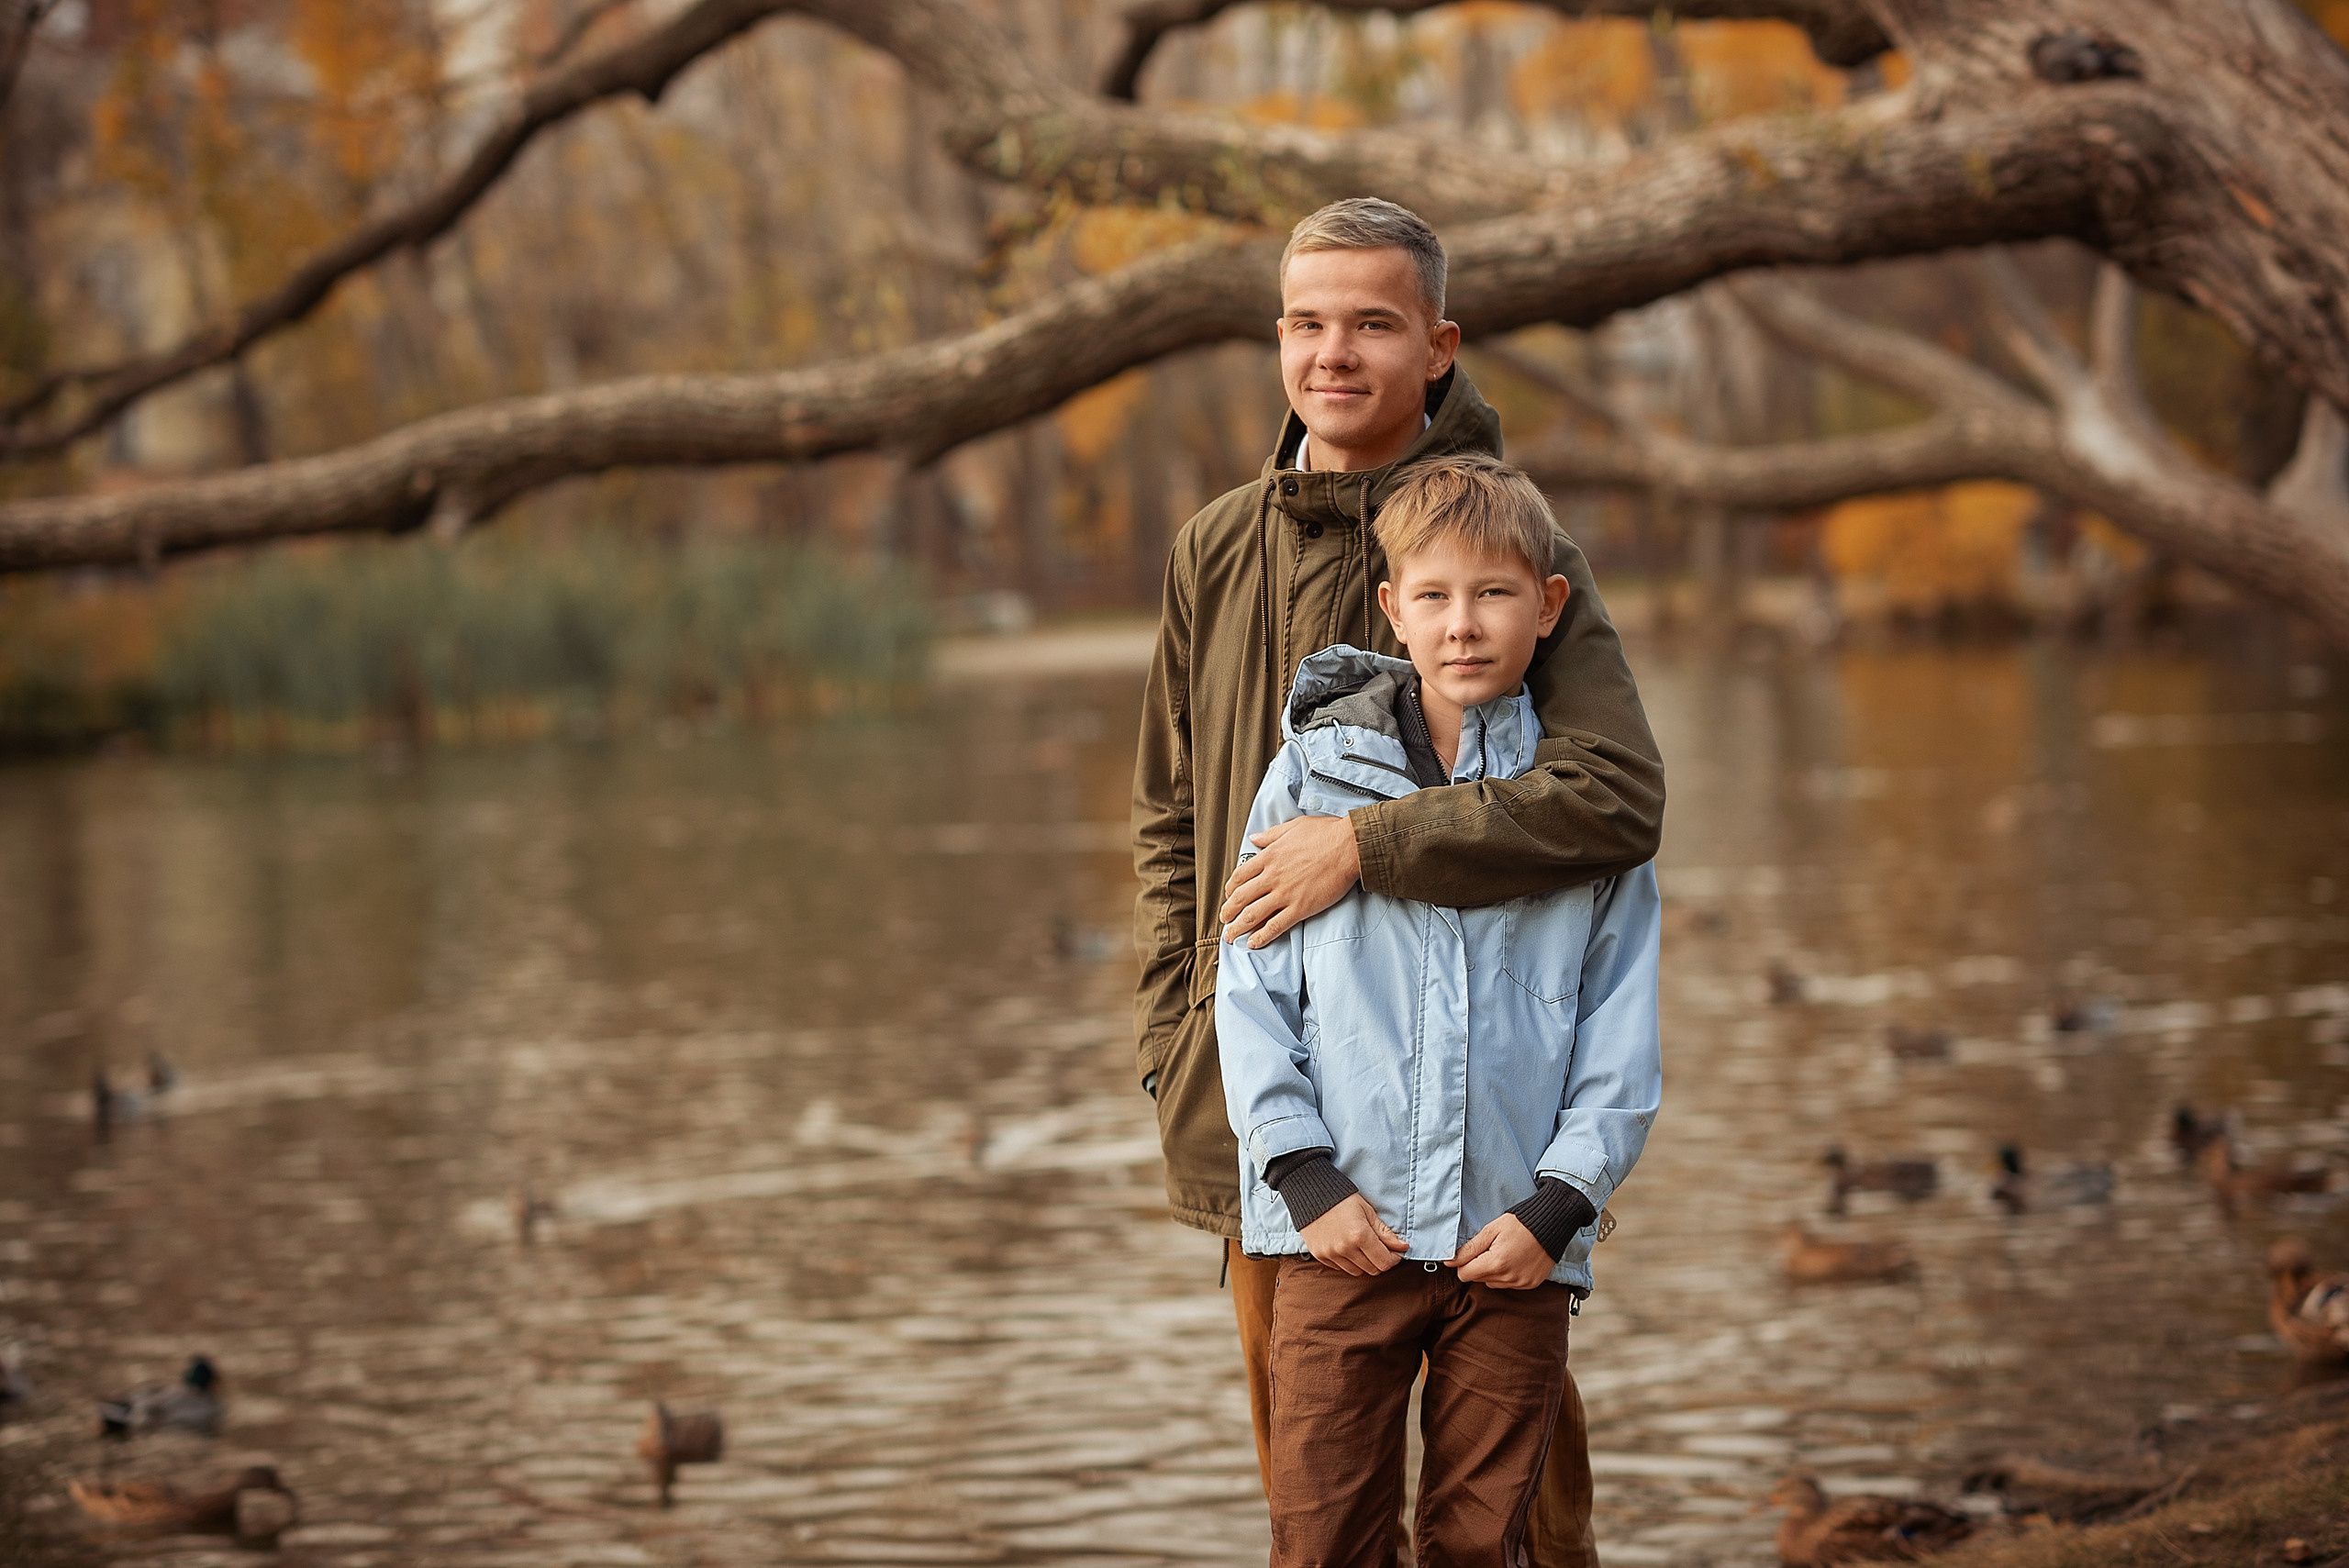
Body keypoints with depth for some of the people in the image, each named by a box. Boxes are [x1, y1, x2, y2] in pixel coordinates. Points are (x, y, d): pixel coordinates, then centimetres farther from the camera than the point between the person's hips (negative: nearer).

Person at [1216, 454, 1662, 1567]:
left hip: (1517, 1245, 0)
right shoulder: (1314, 770, 4)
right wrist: (1308, 1180, -7)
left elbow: (1621, 1040, 4)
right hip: (1342, 1228, 0)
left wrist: (1556, 1205, -7)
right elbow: (1251, 994, 3)